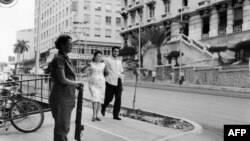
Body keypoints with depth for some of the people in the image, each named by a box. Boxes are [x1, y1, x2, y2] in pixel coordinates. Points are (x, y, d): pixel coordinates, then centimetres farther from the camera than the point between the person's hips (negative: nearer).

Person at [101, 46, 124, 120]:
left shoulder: (119, 61, 17)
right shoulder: (107, 60, 1)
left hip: (118, 82, 4)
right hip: (110, 81, -4)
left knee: (118, 99, -2)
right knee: (109, 98, 0)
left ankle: (116, 115, 6)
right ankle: (103, 107, 32)